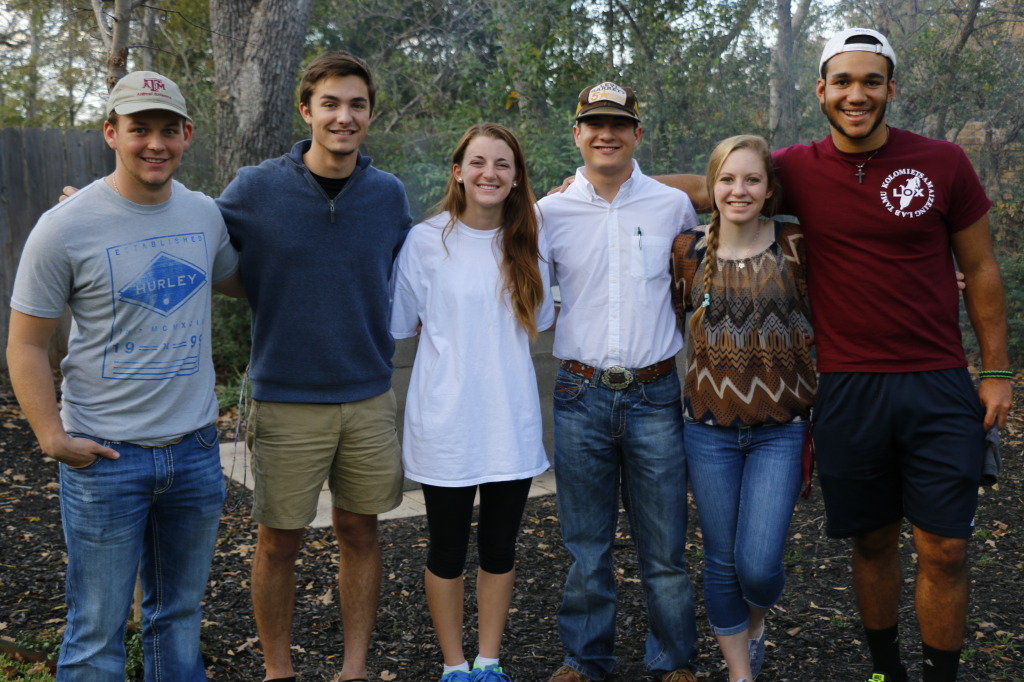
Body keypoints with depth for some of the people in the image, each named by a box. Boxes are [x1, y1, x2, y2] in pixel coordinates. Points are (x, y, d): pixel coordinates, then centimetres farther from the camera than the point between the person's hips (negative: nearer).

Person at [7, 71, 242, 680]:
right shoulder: (65, 229, -11)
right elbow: (26, 344, -6)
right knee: (98, 633, 5)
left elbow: (238, 280, 24)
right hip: (106, 455, -4)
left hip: (196, 448, 4)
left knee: (181, 614, 19)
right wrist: (53, 437, -14)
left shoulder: (205, 214, 3)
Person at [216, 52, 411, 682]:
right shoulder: (256, 189, -6)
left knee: (360, 533, 12)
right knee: (280, 542, 7)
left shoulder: (389, 194, 2)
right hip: (286, 401, -2)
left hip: (369, 397, 3)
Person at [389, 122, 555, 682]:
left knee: (500, 547, 13)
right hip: (447, 421, -3)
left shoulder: (528, 243, 5)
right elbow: (403, 324, 1)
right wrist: (457, 342, -4)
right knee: (447, 550, 9)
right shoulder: (426, 241, -6)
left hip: (513, 421, 3)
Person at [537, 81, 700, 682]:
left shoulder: (674, 206, 4)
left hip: (655, 395, 0)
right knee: (586, 544, 10)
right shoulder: (550, 213, 4)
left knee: (665, 547, 6)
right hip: (581, 396, 1)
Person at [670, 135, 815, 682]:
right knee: (721, 561, 8)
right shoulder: (687, 251, 0)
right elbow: (667, 324, 14)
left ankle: (756, 622, 30)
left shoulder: (795, 247, -3)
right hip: (709, 427, 1)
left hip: (781, 427, -1)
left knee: (758, 565, -6)